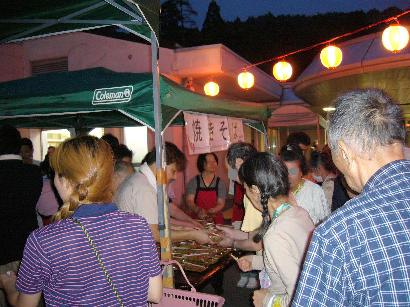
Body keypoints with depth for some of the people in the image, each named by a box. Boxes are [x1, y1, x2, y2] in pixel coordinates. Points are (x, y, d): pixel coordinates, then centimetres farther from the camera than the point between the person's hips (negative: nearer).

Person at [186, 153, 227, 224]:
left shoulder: (220, 183, 5)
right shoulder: (194, 181, 4)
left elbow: (221, 204, 1)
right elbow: (189, 201, -2)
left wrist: (208, 212, -17)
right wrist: (198, 210, -21)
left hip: (215, 219, 1)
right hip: (198, 219, 0)